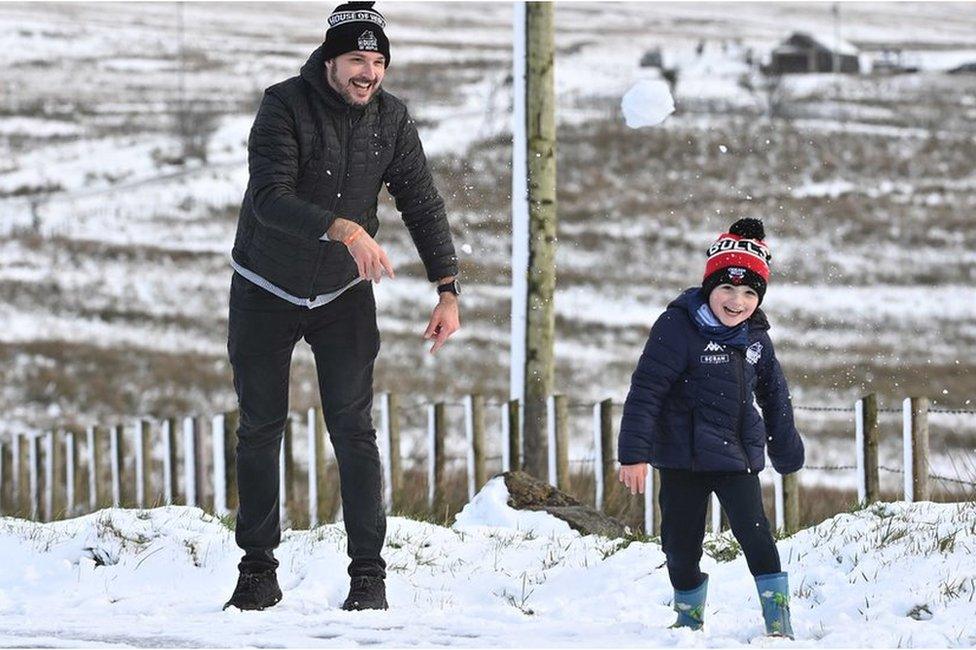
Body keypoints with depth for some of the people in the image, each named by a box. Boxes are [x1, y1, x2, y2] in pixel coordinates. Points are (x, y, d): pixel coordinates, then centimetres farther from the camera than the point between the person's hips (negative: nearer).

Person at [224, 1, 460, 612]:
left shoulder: (391, 117, -8)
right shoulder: (286, 107, -21)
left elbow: (423, 204, -3)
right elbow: (270, 197, -33)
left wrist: (448, 289, -12)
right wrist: (344, 229, -47)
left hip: (344, 293, 2)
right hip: (266, 291, -2)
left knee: (354, 430, -5)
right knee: (261, 430, 6)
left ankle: (369, 574, -3)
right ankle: (259, 571, 16)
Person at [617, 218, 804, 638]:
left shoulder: (755, 337, 4)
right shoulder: (678, 328, -14)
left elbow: (774, 395, 19)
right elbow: (645, 391, -16)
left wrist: (786, 447, 24)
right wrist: (634, 453, -20)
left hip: (737, 455, 2)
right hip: (683, 457, -2)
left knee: (754, 533, -12)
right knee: (681, 543, 6)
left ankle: (778, 619, -9)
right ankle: (689, 617, 28)